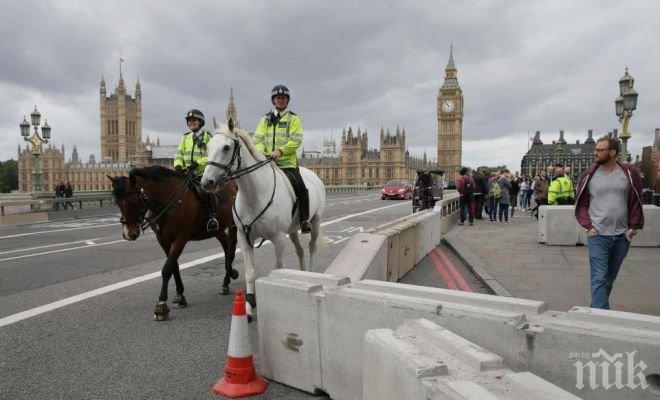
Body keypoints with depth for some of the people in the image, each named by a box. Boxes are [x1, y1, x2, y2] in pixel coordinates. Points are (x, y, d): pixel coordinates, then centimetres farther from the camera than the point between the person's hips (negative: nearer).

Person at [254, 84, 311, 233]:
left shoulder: (293, 119, 6)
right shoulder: (265, 119, 17)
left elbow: (295, 140, -7)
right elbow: (258, 139, 10)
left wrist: (280, 151, -22)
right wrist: (260, 151, -12)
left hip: (287, 163, -3)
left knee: (301, 188, -19)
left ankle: (304, 219, -6)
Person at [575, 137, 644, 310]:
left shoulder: (629, 173, 1)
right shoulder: (589, 175, -1)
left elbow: (636, 202, 6)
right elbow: (581, 204, 5)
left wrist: (633, 227, 0)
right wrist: (588, 226, -5)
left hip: (622, 236, 2)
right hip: (598, 235, -2)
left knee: (610, 277, 14)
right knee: (599, 278, -9)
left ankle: (596, 308, 29)